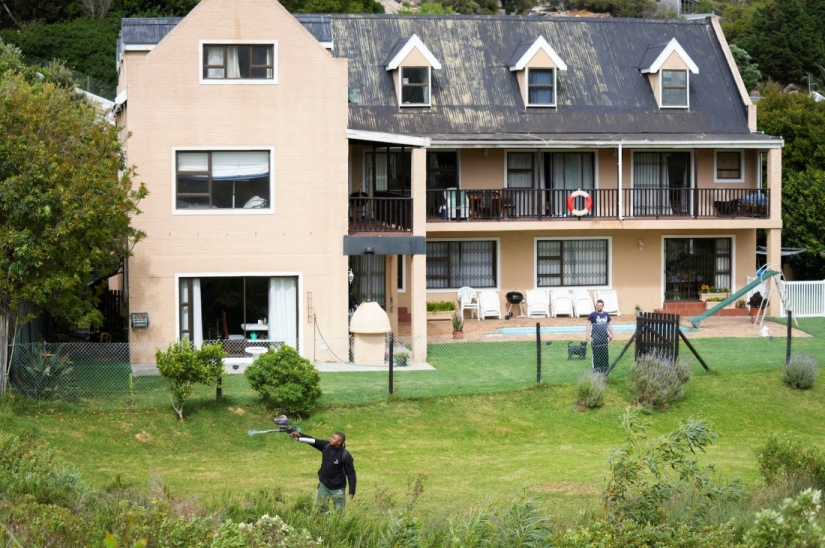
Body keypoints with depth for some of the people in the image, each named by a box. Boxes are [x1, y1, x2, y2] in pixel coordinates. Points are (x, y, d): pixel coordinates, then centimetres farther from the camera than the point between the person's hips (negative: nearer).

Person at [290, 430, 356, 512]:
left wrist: (352, 491, -18)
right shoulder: (326, 446, -9)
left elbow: (351, 474, -18)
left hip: (337, 488, -6)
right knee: (321, 507, 16)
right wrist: (299, 435, -25)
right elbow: (313, 441, -9)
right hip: (323, 485, 6)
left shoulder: (345, 456, -24)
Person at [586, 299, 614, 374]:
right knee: (596, 353, -6)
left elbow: (609, 325, 23)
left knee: (604, 353, 3)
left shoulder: (606, 315, 13)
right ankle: (596, 368, -3)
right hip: (596, 337, -4)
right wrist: (587, 334, -12)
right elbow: (588, 325, -2)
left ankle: (605, 368, 7)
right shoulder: (592, 315, 0)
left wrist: (611, 334, 20)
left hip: (604, 337, 4)